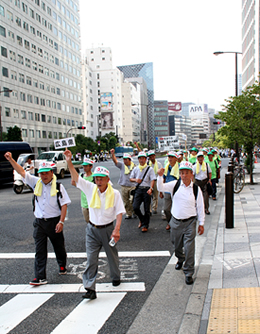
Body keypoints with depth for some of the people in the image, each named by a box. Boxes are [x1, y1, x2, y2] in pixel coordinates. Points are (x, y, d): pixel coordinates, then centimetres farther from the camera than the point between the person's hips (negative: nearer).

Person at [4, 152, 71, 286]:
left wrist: (61, 221, -15)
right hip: (39, 222, 3)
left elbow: (64, 204, -8)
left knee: (59, 247, 14)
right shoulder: (36, 182, 3)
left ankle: (62, 266, 40)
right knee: (39, 250, 0)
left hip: (54, 221, -2)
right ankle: (40, 277, 3)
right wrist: (11, 159, -8)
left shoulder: (58, 186, -7)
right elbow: (22, 172, 1)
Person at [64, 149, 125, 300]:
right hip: (92, 229, 1)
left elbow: (120, 212, -10)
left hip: (108, 229, -1)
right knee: (91, 258, -5)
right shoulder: (90, 188, -3)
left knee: (112, 256, 16)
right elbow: (76, 177, -7)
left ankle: (116, 278, 41)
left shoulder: (114, 193, -9)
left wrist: (117, 229, -20)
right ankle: (90, 288, -4)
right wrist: (69, 162, -19)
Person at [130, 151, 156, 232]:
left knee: (146, 209, 2)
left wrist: (150, 188, -23)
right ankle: (142, 219, 20)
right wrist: (135, 180, -7)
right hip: (138, 189, 3)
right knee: (135, 207, -9)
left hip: (146, 189, -3)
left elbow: (152, 180, -7)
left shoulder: (150, 169, 0)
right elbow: (131, 178, 16)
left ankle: (145, 225, 16)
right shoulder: (135, 169, 11)